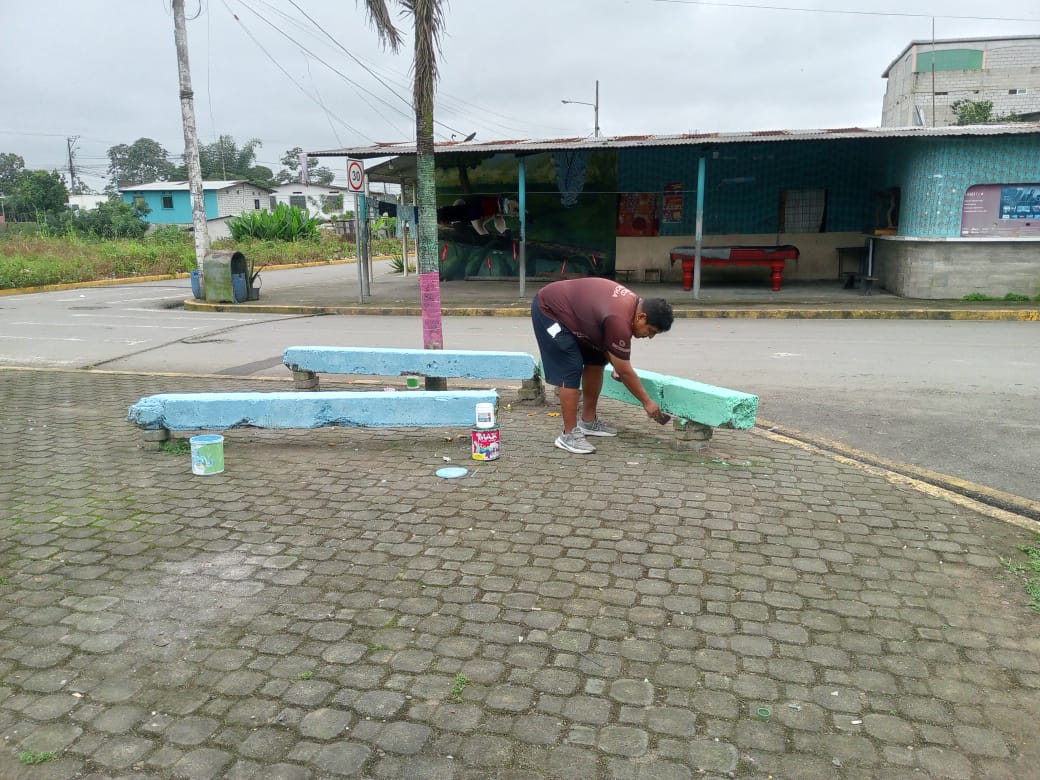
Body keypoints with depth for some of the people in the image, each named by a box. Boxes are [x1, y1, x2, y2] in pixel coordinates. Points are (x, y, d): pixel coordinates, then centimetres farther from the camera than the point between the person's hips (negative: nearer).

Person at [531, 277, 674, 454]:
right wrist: (647, 402, -11)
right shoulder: (619, 321, -32)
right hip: (548, 310, -10)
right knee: (572, 369, -17)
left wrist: (616, 366, 7)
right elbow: (625, 372, -21)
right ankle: (569, 434, -8)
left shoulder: (633, 303, -3)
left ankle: (588, 422, 20)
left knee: (596, 360, 10)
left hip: (567, 308, 10)